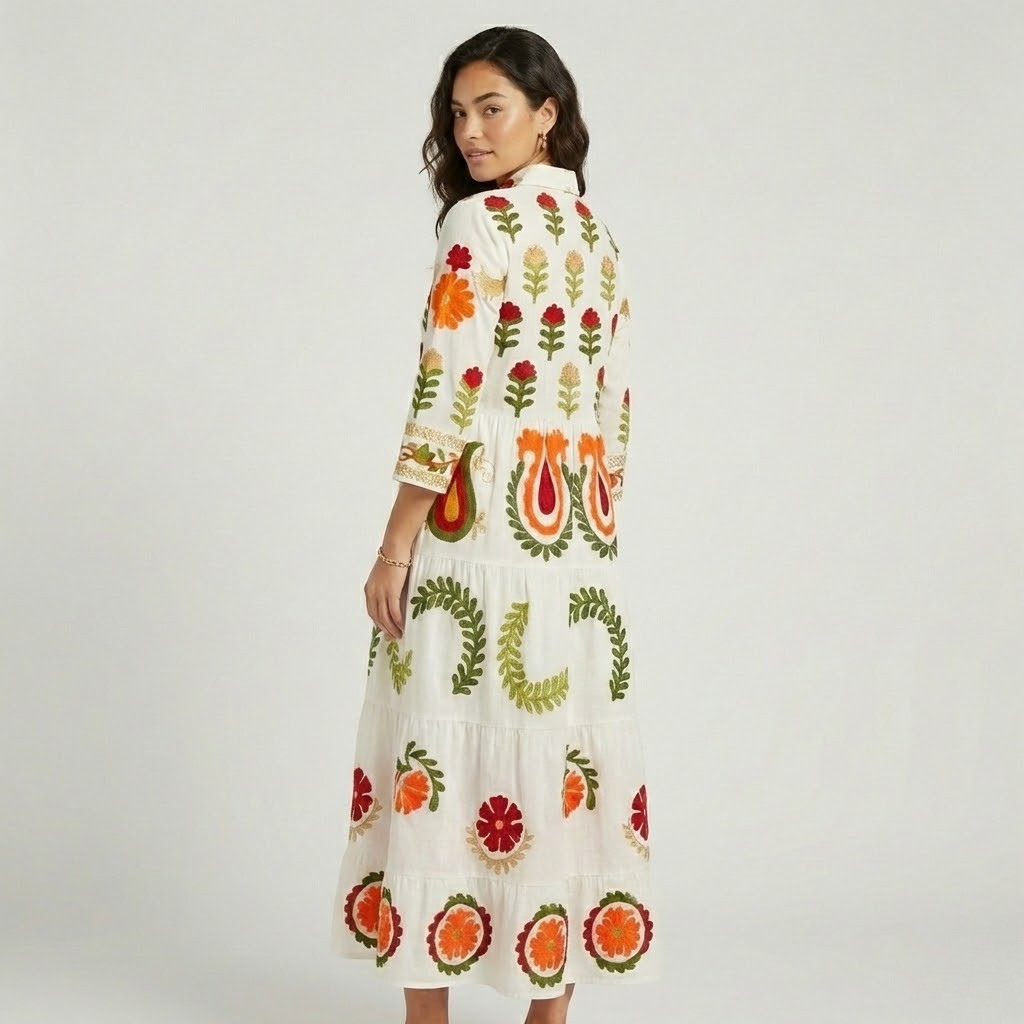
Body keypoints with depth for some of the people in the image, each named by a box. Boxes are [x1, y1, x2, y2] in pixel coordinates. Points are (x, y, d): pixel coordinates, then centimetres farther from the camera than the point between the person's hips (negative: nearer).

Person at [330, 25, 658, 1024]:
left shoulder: (481, 222, -8)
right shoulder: (600, 241, 15)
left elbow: (449, 392, -15)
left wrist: (394, 547, -12)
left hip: (478, 530, -7)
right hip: (580, 540, 7)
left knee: (444, 762, -1)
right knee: (563, 762, 7)